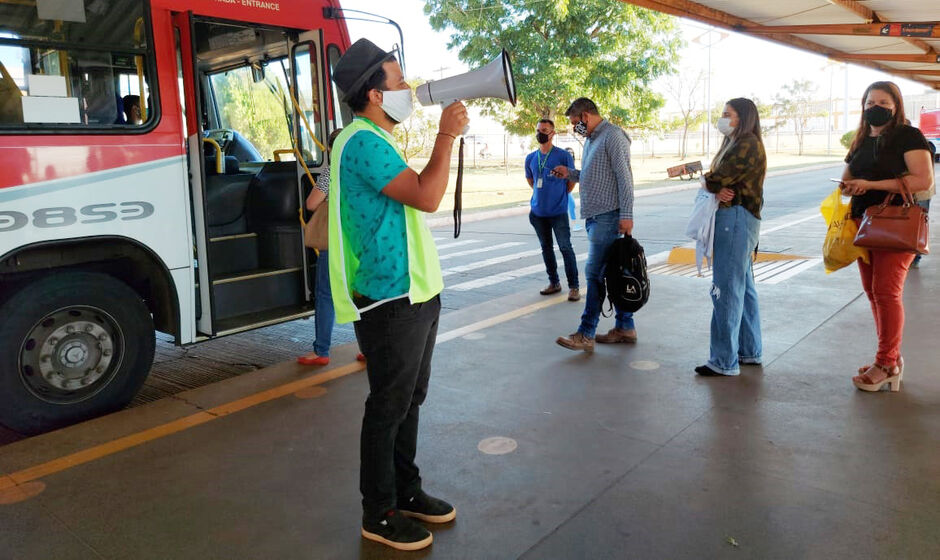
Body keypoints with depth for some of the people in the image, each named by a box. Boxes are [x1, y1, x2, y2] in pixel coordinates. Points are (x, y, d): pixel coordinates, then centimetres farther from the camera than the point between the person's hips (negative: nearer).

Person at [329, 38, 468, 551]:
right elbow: (426, 197, -25)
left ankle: (406, 491, 33)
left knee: (410, 400, 18)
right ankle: (379, 514, 17)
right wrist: (447, 134, -15)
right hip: (390, 301, -10)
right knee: (388, 407, 1)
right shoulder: (363, 142, -17)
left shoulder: (376, 140, 17)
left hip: (415, 294, 10)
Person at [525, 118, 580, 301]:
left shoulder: (563, 156, -6)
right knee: (546, 247, 12)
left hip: (558, 212, -5)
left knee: (565, 247, -5)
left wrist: (559, 196, 7)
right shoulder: (531, 158, 6)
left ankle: (573, 287, 0)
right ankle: (554, 283, 25)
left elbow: (572, 180, 4)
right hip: (538, 212, 5)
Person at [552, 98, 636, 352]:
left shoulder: (612, 136, -9)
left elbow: (624, 176, -16)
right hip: (594, 216, 10)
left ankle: (586, 335, -5)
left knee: (595, 272, -9)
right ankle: (625, 327, 20)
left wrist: (626, 215, -21)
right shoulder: (591, 140, 20)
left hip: (608, 216, -10)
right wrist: (570, 173, 11)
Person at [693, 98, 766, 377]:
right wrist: (717, 189, -10)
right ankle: (750, 351, 25)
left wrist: (708, 182, 2)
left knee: (726, 289, -9)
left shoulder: (747, 145, -12)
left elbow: (716, 179, -20)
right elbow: (714, 180, 12)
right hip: (733, 219, 11)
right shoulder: (734, 144, 20)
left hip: (737, 218, -11)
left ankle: (724, 361, -4)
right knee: (743, 286, 15)